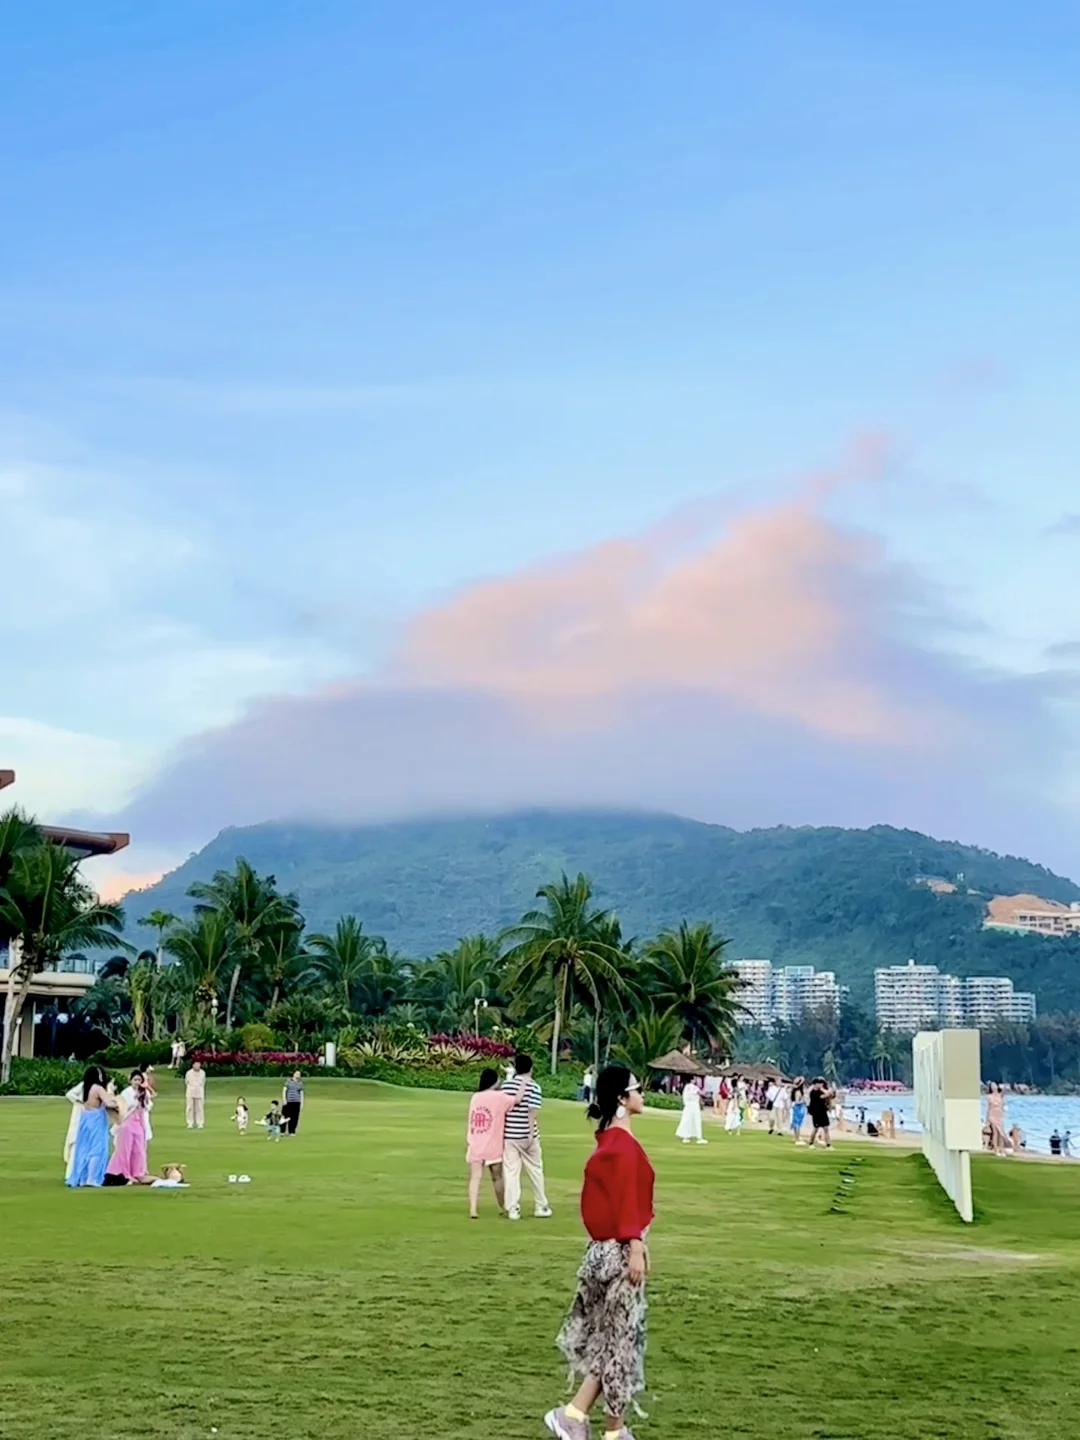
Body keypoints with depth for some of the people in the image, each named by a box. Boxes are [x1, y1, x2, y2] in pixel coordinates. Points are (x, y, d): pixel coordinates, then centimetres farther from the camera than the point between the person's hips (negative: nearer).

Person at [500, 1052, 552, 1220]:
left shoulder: (506, 1085, 4)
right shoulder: (533, 1086, -7)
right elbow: (532, 1111, -16)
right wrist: (531, 1134, -17)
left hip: (509, 1135, 3)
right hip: (525, 1135, -3)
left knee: (511, 1171, 4)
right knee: (535, 1170, 11)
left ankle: (513, 1208, 0)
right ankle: (540, 1207, 18)